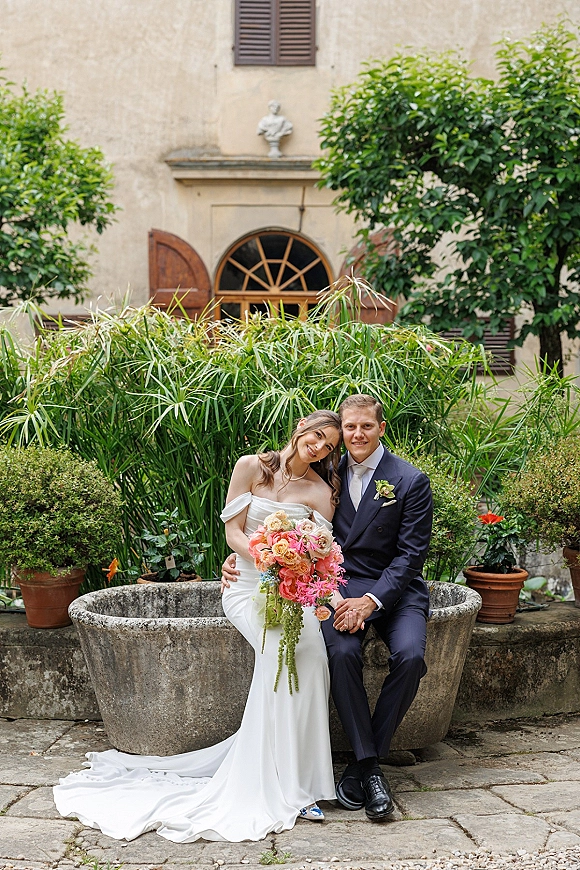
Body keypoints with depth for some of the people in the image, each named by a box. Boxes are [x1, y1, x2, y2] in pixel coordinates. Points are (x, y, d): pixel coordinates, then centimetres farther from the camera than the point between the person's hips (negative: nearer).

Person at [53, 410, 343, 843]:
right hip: (247, 584, -2)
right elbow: (234, 532, 0)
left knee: (310, 643, -28)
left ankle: (298, 777, -20)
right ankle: (283, 783, -23)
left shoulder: (320, 491, 6)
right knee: (281, 643, -30)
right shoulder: (251, 467, 3)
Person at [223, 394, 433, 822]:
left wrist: (370, 601, -20)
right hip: (342, 588, 2)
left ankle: (362, 766, -14)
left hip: (396, 589, -1)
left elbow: (411, 553, -7)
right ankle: (368, 765, -18)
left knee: (409, 656, -29)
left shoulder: (411, 481, -4)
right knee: (342, 651, -29)